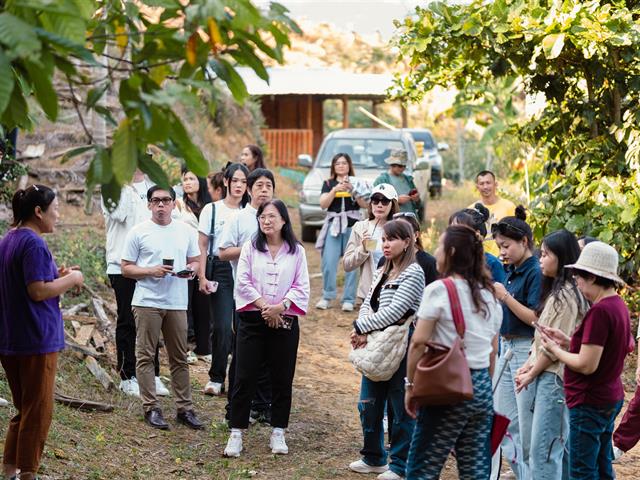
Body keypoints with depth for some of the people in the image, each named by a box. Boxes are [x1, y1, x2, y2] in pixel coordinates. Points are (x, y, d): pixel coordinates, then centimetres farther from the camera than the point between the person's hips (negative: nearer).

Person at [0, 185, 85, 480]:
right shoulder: (33, 244, -17)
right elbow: (38, 291, -23)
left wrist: (58, 276, 11)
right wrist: (71, 279, -10)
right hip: (36, 340, -9)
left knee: (24, 409, 17)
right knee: (38, 412, 0)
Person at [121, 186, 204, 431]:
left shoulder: (186, 232, 10)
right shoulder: (138, 232, 0)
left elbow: (195, 261, 18)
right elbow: (126, 268, 0)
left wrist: (191, 270, -6)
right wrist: (151, 271, -16)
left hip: (177, 303, 3)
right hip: (147, 302, -3)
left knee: (180, 358, 8)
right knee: (145, 356, -1)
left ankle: (184, 408, 13)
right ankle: (151, 408, 4)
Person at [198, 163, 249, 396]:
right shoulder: (212, 210, 4)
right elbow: (202, 246, 3)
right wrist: (202, 277, -5)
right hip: (221, 270, -2)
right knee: (222, 327, -8)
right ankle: (216, 378, 4)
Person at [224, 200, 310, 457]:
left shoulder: (296, 251, 4)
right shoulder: (250, 248, 4)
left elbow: (302, 288, -1)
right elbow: (243, 283, -4)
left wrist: (280, 307, -15)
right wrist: (264, 306, -14)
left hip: (285, 321, 1)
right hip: (252, 320, -1)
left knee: (282, 378, 6)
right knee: (245, 377, -2)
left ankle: (278, 434, 16)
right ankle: (236, 434, 4)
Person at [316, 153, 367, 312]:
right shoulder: (328, 184, 12)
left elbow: (365, 205, 0)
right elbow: (323, 204, -1)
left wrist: (353, 190, -14)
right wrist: (335, 190, -14)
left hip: (352, 225, -1)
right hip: (333, 225, 1)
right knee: (328, 263, -8)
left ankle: (348, 299, -2)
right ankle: (327, 296, 3)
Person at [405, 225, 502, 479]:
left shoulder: (439, 290, -10)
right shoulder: (490, 295, 11)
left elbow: (418, 342, -13)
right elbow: (493, 349, 14)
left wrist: (411, 385, -4)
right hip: (482, 389, 7)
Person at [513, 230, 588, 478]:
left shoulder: (566, 295, -13)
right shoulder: (556, 291, 17)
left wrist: (532, 374, -6)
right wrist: (528, 364, 7)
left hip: (554, 377, -9)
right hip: (545, 375, 9)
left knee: (543, 448, -10)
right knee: (557, 446, 11)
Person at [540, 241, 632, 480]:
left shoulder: (600, 311, -23)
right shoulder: (618, 305, 6)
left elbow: (586, 365, -23)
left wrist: (555, 349, -8)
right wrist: (567, 340, 7)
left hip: (590, 404, -10)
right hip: (610, 398, 10)